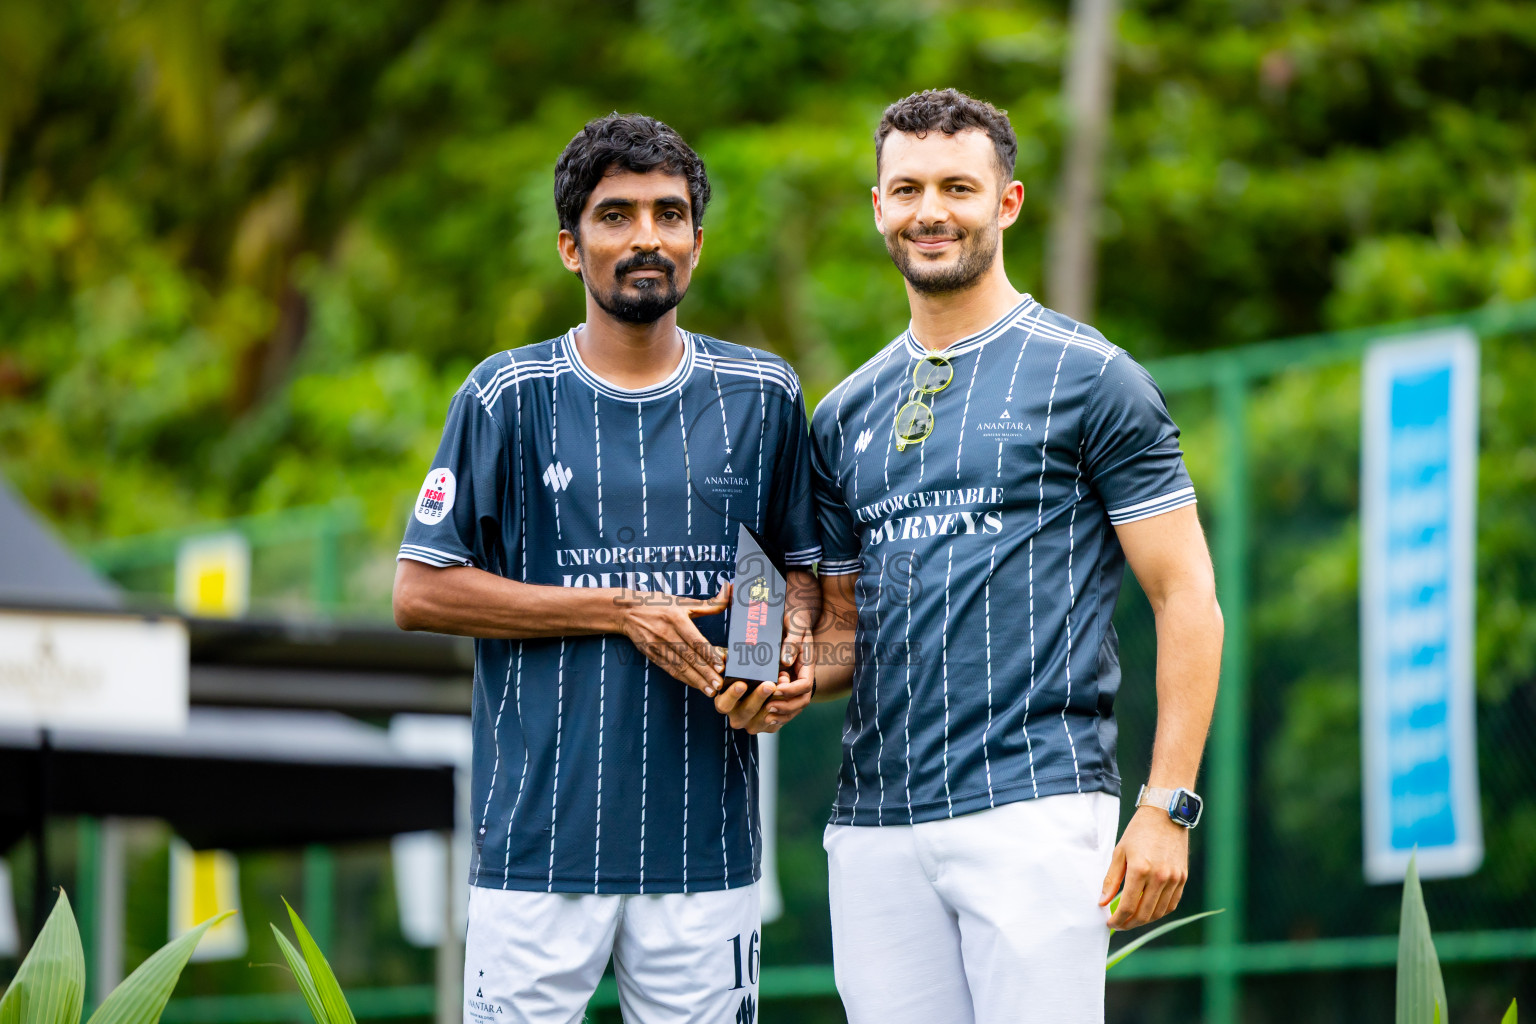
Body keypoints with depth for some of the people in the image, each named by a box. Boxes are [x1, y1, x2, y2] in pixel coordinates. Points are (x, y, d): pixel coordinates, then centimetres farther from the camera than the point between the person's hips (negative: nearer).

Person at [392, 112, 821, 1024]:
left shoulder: (762, 396, 10)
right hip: (541, 836, -2)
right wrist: (622, 610, -8)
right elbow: (422, 591, -1)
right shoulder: (509, 395, 2)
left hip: (706, 836, 2)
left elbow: (800, 565, 20)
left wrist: (792, 657, -4)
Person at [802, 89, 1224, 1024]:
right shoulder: (845, 417, 17)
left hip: (1036, 805, -5)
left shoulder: (1089, 378, 0)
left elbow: (1187, 602, -3)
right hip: (875, 823, 5)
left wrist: (1168, 808, -11)